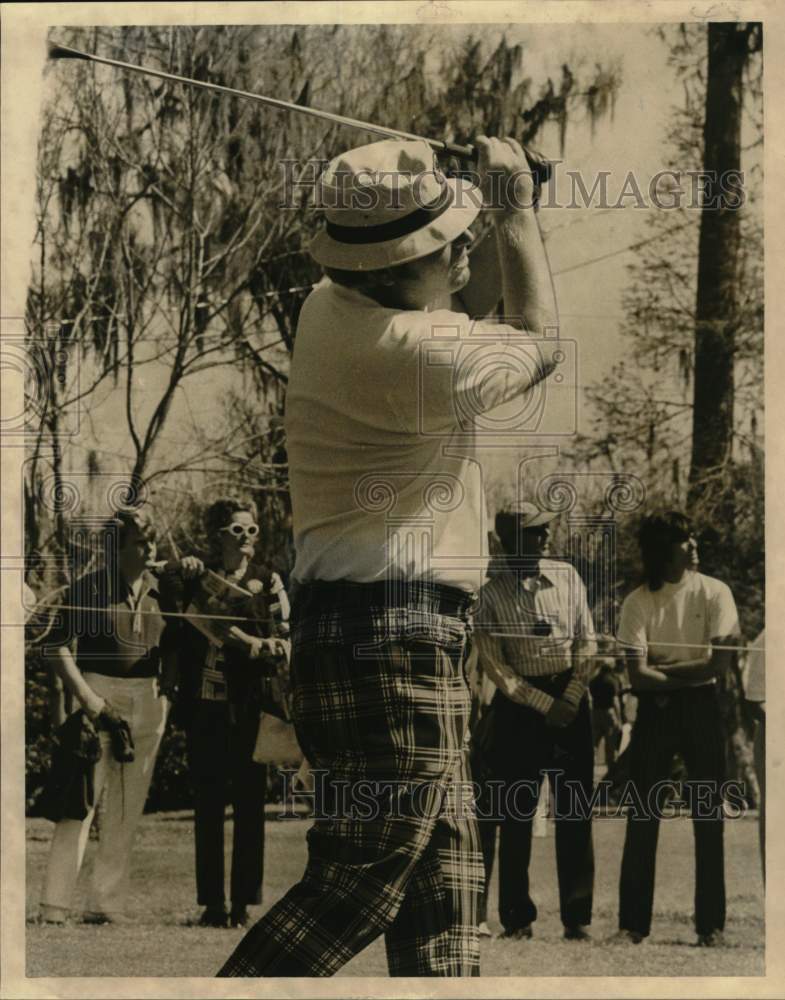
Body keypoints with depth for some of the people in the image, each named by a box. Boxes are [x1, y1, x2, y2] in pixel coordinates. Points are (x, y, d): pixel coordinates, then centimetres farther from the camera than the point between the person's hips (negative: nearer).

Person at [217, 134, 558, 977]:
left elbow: (470, 304, 28)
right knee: (358, 882, -8)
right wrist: (516, 212, 11)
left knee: (443, 869, 15)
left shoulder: (331, 309, 8)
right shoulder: (412, 353, -20)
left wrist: (504, 222, 14)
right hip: (393, 632, -10)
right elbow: (536, 349, 1)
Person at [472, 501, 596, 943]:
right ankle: (518, 917, 9)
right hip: (520, 705, -2)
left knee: (576, 811, 1)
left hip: (571, 696, 2)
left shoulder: (566, 575, 3)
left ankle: (578, 916, 6)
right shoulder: (491, 595, -6)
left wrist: (571, 698, -6)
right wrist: (545, 704, -11)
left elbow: (586, 641, 4)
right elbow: (496, 666, -6)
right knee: (516, 813, 0)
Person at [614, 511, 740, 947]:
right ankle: (634, 922, 8)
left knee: (709, 817, 1)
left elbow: (720, 663, -11)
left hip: (702, 707, 0)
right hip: (655, 710, 0)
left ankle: (711, 923, 7)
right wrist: (688, 674, -16)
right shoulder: (638, 602, -4)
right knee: (643, 817, 2)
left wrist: (661, 673, -11)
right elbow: (638, 676, -10)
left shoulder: (714, 593, -4)